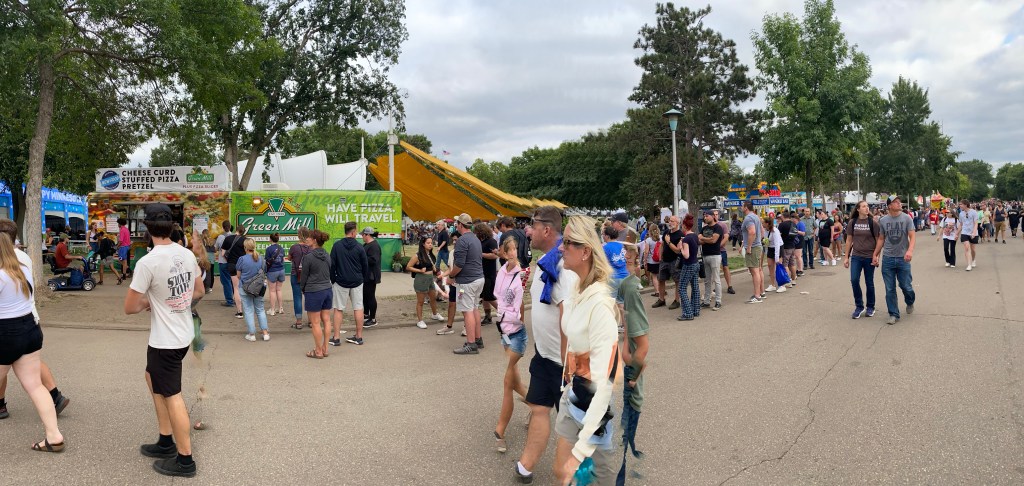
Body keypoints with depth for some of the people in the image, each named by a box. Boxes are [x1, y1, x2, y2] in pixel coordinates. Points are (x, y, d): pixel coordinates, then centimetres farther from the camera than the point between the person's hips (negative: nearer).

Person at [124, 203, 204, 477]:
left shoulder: (147, 262, -22)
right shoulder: (187, 254, -1)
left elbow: (130, 308, -15)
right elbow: (199, 292, 13)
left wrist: (147, 303, 4)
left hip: (165, 341, -8)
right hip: (183, 334, 8)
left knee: (172, 397, 4)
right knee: (152, 377, 25)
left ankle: (184, 460, 15)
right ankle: (166, 442, 33)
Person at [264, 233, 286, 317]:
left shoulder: (269, 249, -13)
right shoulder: (281, 249, 3)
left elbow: (267, 262, -11)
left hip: (272, 271, -5)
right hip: (281, 270, 5)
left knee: (272, 291, 4)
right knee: (278, 290, 15)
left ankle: (272, 310, 8)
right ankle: (280, 308, 19)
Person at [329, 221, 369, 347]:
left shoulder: (337, 246, -5)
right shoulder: (359, 247, -4)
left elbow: (332, 265, -3)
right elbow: (365, 266, 2)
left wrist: (333, 280, 8)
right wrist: (363, 279, 16)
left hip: (341, 282, -1)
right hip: (357, 282, 1)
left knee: (338, 309, 5)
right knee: (358, 308, 7)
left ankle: (336, 338, 5)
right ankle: (359, 337, 11)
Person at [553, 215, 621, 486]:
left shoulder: (600, 304, -28)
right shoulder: (580, 291, 0)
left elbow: (604, 385, -31)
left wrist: (579, 451, -32)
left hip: (597, 403, -8)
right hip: (573, 395, 8)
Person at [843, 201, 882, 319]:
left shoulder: (872, 222, -5)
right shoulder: (852, 223, 1)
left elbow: (878, 240, -2)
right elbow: (849, 240, 7)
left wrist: (876, 256, -8)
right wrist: (846, 257, 5)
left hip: (869, 257, -1)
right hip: (856, 256, 2)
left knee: (869, 282, 6)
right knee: (854, 280, -8)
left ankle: (870, 307, 22)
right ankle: (859, 306, 8)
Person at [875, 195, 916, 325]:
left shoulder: (906, 218, -3)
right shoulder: (883, 220, 2)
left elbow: (912, 236, -9)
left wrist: (910, 250, -26)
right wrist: (875, 255, 7)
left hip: (903, 258, -1)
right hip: (887, 259, 2)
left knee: (906, 286, 4)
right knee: (890, 289, 3)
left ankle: (910, 303, 37)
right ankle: (894, 315, 12)